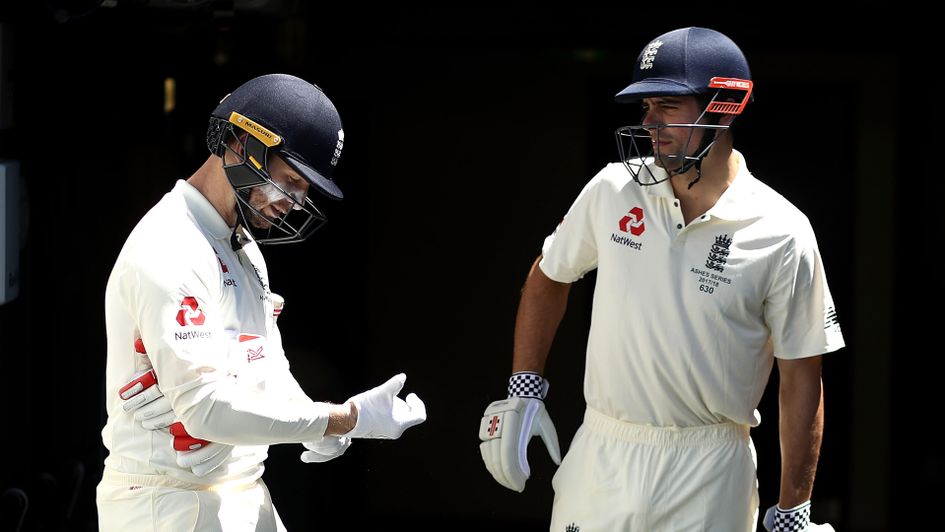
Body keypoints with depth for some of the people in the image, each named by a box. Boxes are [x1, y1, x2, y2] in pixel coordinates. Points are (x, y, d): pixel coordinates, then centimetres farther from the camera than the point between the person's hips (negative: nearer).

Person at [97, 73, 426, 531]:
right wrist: (346, 419, -24)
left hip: (245, 494, 9)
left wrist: (321, 423, -1)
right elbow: (205, 405, -26)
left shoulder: (243, 246, 14)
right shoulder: (169, 253, -19)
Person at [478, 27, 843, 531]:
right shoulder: (612, 190, 0)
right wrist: (523, 391, 8)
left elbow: (800, 377, -4)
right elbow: (549, 278, 16)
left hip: (709, 475, -3)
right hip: (600, 453, 3)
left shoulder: (782, 234, -8)